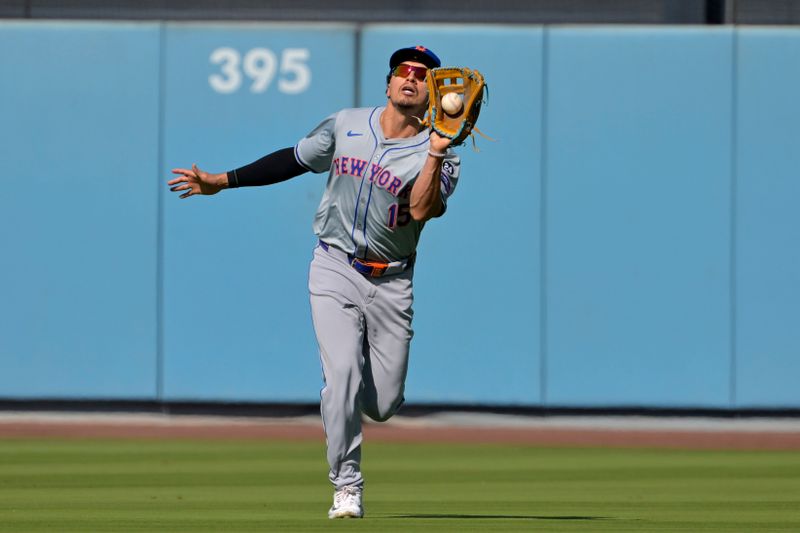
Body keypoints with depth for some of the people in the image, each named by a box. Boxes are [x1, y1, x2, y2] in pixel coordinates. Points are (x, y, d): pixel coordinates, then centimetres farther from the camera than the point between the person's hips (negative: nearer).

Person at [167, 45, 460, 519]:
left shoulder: (440, 157, -6)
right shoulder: (346, 126, 2)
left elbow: (422, 210, -23)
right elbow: (294, 160, 14)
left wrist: (435, 152, -33)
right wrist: (222, 181, 12)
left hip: (391, 284, 0)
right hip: (335, 270, 0)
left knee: (383, 404, 0)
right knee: (342, 371, -19)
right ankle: (347, 488, -9)